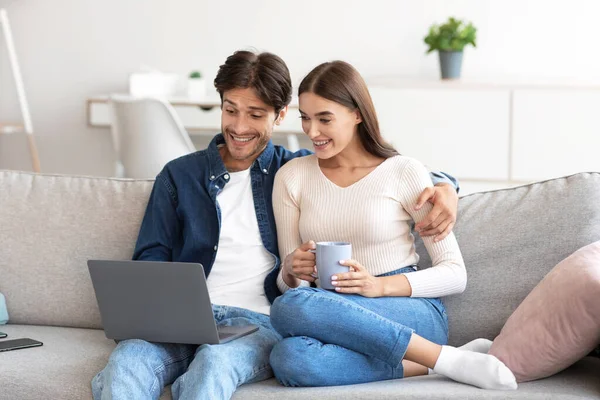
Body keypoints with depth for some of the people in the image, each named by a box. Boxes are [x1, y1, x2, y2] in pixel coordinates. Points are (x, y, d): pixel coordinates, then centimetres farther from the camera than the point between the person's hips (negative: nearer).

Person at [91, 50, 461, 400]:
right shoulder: (180, 175, 20)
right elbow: (151, 256, 15)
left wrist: (441, 185, 0)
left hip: (260, 323, -2)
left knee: (215, 362, -39)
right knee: (126, 361, -35)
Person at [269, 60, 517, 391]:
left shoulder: (404, 172, 0)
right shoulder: (291, 177, 10)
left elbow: (455, 275, -1)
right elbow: (288, 285, 13)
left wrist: (379, 285, -17)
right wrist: (292, 271, -12)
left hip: (414, 312, -3)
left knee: (290, 308, -33)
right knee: (287, 358, -35)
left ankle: (443, 358, -25)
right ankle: (442, 362, -23)